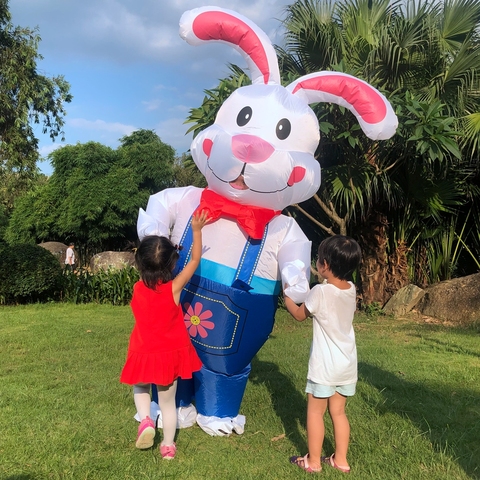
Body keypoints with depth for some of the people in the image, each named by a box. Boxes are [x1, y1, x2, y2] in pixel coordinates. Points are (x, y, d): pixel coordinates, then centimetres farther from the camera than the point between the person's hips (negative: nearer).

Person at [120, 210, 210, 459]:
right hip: (170, 355, -1)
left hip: (144, 354, 1)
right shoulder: (174, 288, -18)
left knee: (140, 388, 30)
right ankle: (168, 445, 27)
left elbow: (147, 274, 13)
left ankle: (145, 420, 7)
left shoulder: (137, 288, -12)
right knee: (168, 402, 17)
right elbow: (195, 261, -9)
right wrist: (197, 230, -4)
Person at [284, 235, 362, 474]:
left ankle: (313, 461, 19)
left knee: (315, 410, 9)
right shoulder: (351, 289, -2)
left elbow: (299, 314, -3)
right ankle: (340, 459, 26)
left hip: (325, 364, -6)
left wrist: (287, 294, 11)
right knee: (338, 411, 18)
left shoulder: (320, 292, -20)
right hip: (347, 363, 6)